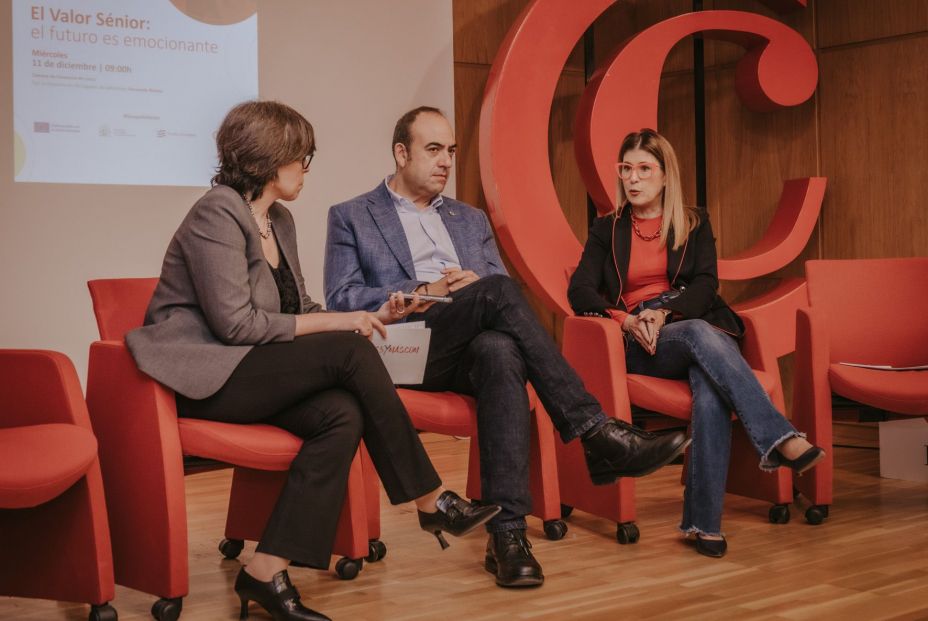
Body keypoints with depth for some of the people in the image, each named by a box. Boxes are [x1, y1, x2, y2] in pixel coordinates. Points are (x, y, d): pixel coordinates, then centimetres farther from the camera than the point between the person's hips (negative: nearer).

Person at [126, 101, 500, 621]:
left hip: (249, 371, 8)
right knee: (348, 352, -23)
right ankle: (432, 501, -12)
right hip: (203, 376, -8)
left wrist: (370, 317, 1)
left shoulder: (279, 220, 15)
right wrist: (335, 322, -16)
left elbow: (297, 311, 15)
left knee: (343, 414, -22)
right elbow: (236, 323, -21)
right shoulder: (217, 215, -12)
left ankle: (268, 572, -25)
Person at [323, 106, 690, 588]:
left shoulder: (471, 220, 28)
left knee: (500, 352, -37)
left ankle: (506, 532, -43)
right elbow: (341, 300, 0)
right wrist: (426, 291, -12)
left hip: (470, 348, 4)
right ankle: (595, 434, -35)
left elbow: (502, 299, 20)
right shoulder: (350, 217, 15)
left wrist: (477, 287, -5)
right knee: (499, 290, -32)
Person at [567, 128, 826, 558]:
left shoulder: (694, 223, 18)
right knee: (701, 334, -36)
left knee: (710, 388, -36)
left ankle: (703, 522, -39)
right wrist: (627, 320, -16)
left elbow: (706, 285, 3)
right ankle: (779, 439, -46)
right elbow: (579, 291, 3)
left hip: (697, 326, 1)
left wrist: (665, 313, -18)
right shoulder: (607, 229, 17)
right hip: (639, 345, -1)